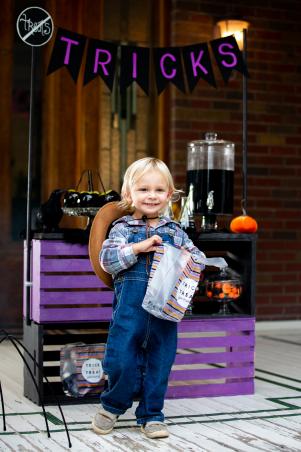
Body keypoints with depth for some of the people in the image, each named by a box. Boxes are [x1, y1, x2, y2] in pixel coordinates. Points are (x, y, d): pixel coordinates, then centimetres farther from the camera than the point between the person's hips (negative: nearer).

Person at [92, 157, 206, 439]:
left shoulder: (174, 231, 12)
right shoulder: (122, 228, 5)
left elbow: (199, 258, 14)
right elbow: (107, 259, -7)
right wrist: (139, 247, -16)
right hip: (130, 305, -2)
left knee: (159, 361, 8)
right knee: (121, 358, -3)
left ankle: (151, 414, 22)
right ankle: (113, 405, 23)